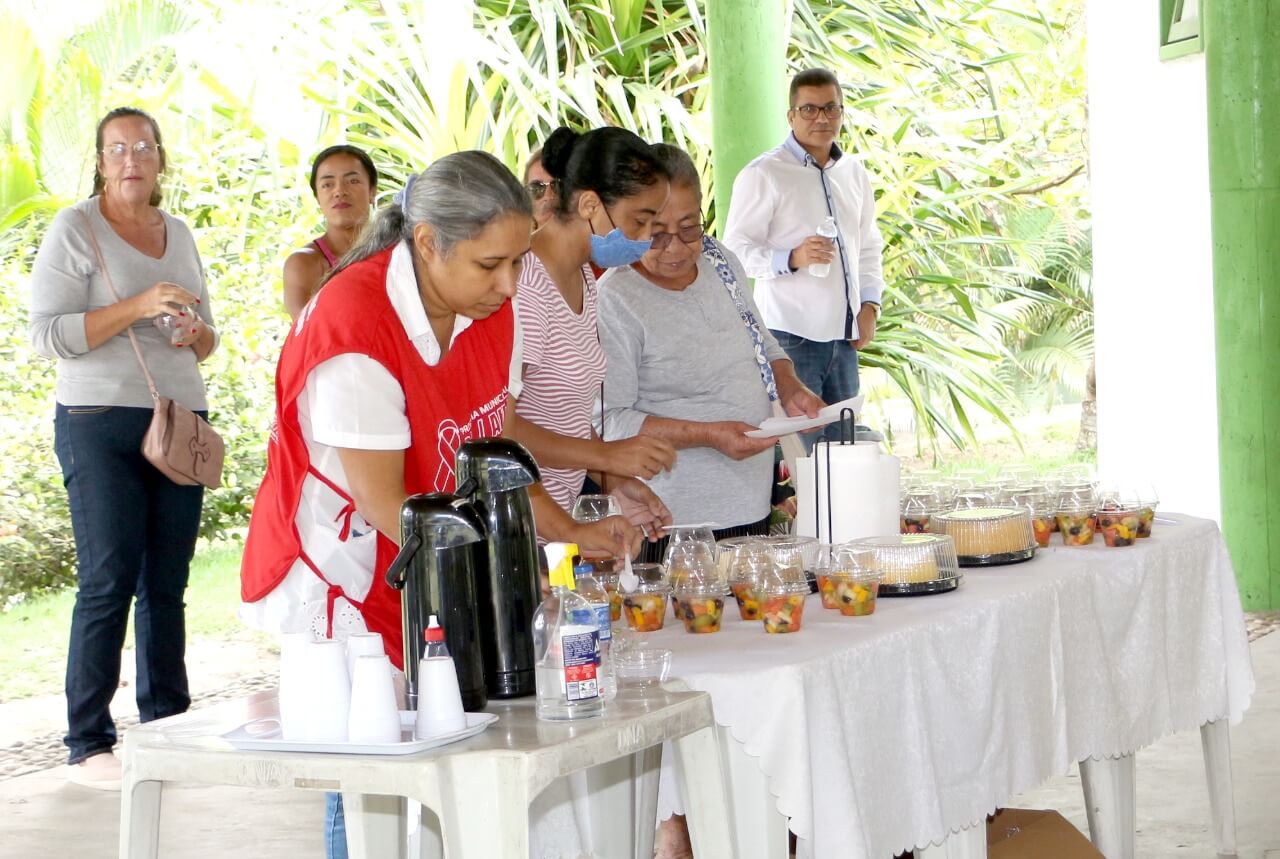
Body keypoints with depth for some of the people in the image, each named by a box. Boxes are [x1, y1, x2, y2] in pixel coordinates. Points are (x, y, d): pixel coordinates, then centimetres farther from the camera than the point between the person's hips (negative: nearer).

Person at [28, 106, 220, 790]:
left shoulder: (179, 234, 16)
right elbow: (47, 334, -10)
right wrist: (137, 307, -17)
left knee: (167, 584, 3)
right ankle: (88, 745, -3)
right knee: (108, 582, -8)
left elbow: (206, 337, 24)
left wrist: (198, 334, 0)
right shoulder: (74, 229, -1)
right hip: (101, 423, -5)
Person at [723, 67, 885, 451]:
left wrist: (870, 304, 10)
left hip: (843, 334, 7)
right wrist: (792, 258, -24)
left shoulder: (854, 173, 16)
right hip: (791, 335, -7)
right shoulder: (763, 174, -5)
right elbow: (737, 250, -9)